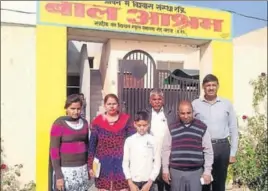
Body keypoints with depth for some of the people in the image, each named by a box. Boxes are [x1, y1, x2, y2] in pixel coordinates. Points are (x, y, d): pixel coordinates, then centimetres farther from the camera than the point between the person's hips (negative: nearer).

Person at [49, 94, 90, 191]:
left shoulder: (84, 123, 5)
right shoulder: (59, 124, -11)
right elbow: (54, 150, -12)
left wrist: (89, 166, 13)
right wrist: (58, 175, -14)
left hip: (82, 169, 5)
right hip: (65, 170, -5)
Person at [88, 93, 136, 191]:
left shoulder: (126, 119, -1)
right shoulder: (97, 121, 0)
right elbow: (92, 144, 3)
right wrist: (90, 165, 0)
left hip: (121, 163, 0)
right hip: (103, 164, 1)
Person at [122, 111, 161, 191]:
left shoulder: (154, 141, -4)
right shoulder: (129, 140, -2)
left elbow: (157, 163, -2)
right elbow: (125, 162, 0)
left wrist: (149, 183, -7)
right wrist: (130, 183, -5)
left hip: (148, 181, 0)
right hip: (133, 181, 1)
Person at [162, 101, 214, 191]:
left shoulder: (202, 128, -1)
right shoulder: (172, 129, 1)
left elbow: (208, 151, 1)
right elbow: (166, 150, 5)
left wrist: (207, 171, -2)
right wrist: (165, 169, 3)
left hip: (196, 172, -1)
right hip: (176, 171, 1)